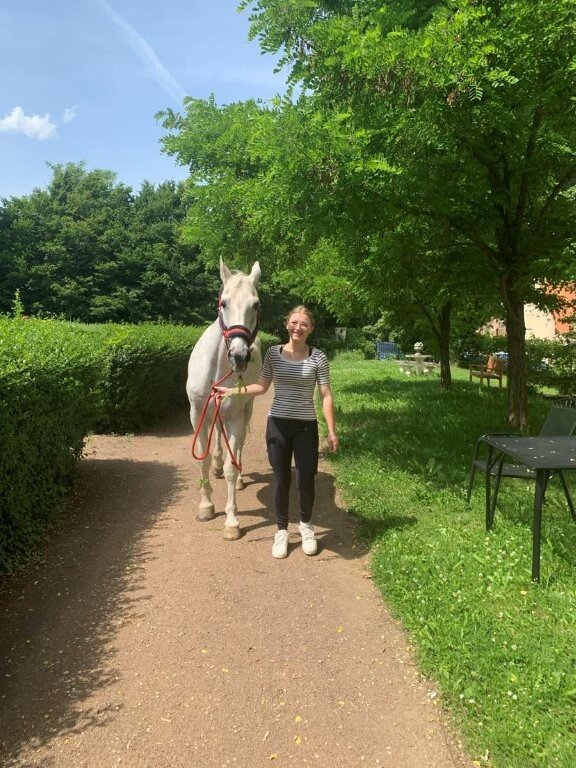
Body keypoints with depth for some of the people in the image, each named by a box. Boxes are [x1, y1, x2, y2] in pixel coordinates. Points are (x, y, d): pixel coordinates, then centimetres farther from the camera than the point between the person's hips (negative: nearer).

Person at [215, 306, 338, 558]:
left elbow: (326, 396, -5)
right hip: (277, 424, 1)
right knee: (281, 479, 11)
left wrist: (332, 431, -7)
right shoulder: (273, 353, 0)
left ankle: (306, 525, 34)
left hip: (306, 427, -1)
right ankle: (281, 531, 27)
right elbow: (262, 386, 7)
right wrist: (233, 391, -3)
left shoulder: (318, 357, -5)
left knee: (306, 479, 6)